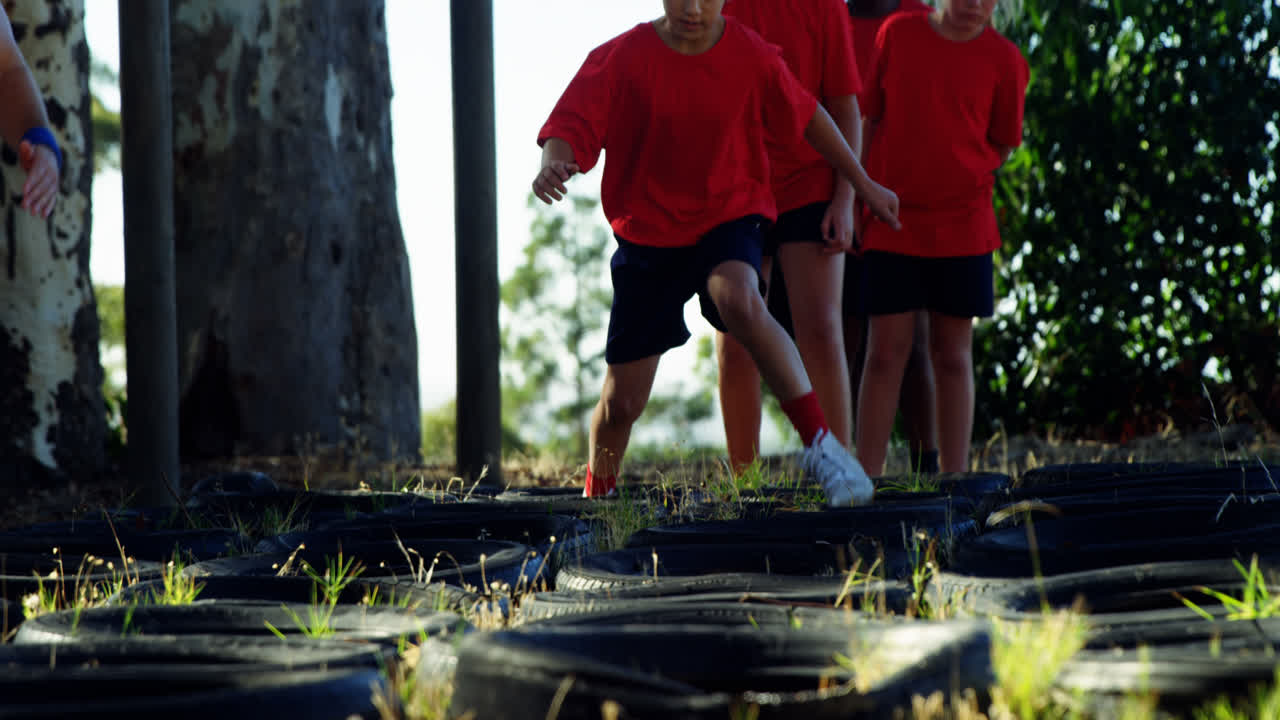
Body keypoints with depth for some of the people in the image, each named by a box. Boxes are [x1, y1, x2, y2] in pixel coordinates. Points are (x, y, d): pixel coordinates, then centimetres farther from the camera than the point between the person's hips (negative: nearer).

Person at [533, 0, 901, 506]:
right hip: (648, 231, 1)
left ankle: (819, 443, -30)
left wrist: (864, 185, 17)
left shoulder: (752, 56, -7)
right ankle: (595, 498, 31)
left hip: (729, 213, -1)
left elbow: (808, 116, 9)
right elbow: (569, 128, -18)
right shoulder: (620, 59, -11)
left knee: (739, 300, -37)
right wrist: (553, 167, -42)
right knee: (620, 401, 1)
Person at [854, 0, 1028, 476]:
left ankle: (954, 478, 9)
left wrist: (956, 182, 2)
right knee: (886, 350, -2)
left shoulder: (1003, 59, -1)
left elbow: (1002, 146, 8)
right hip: (890, 223, 0)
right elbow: (868, 119, 8)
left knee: (952, 352, 4)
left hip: (963, 225, 0)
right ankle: (866, 477, 0)